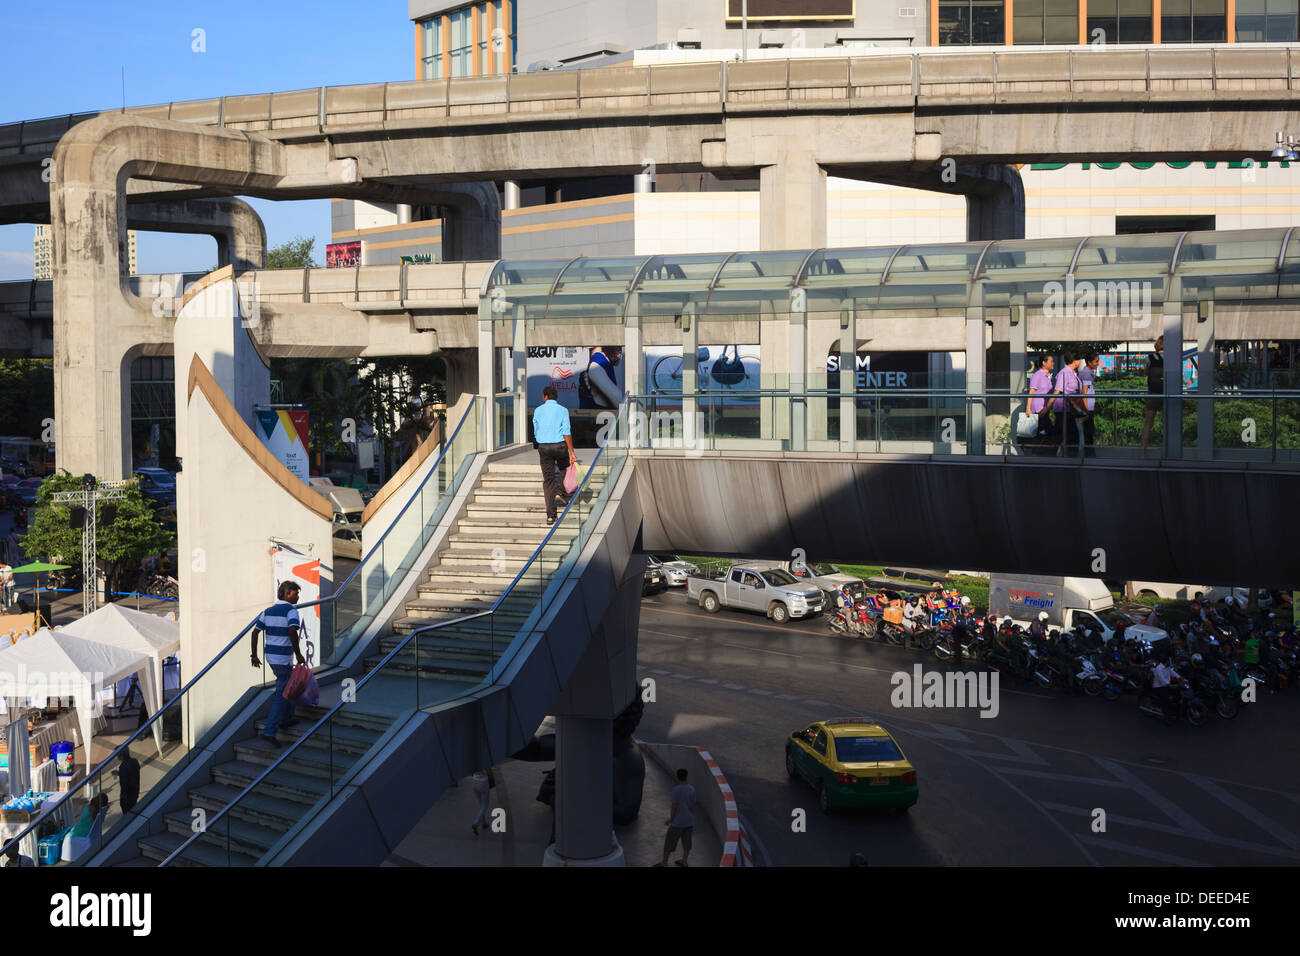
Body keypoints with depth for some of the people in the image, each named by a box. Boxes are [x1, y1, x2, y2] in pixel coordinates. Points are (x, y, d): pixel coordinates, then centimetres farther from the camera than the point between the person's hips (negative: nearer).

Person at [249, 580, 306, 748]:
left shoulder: (268, 611, 9)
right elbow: (292, 631, -29)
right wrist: (298, 653, -21)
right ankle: (269, 732, -8)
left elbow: (255, 632, 8)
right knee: (282, 695, -4)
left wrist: (254, 656, 13)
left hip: (270, 657, 8)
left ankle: (286, 719, 35)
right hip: (283, 658, -8)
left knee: (289, 685, 27)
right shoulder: (291, 611, -13)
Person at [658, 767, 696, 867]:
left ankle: (664, 863, 14)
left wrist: (670, 820, -4)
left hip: (678, 822, -5)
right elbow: (693, 806, 2)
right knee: (686, 841, 17)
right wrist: (692, 820, 13)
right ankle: (684, 862, 27)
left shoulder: (676, 790, -21)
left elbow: (674, 807, -18)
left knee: (669, 841, 7)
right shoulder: (692, 789, -5)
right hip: (689, 821, 5)